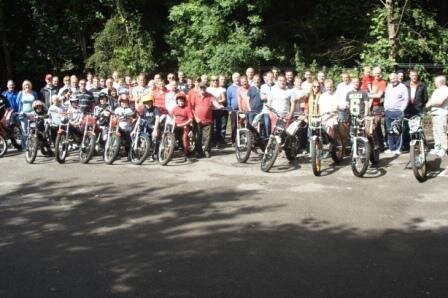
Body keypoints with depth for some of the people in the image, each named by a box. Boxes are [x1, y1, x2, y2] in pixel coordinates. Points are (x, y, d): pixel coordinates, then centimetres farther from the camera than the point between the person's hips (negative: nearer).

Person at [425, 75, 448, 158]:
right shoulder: (437, 90, 19)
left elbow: (439, 101, -22)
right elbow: (431, 100, 18)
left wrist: (430, 103, -9)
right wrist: (428, 103, -4)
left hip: (441, 114, -10)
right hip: (435, 113, 10)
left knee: (441, 131, -10)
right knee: (435, 131, 13)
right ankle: (437, 148, 21)